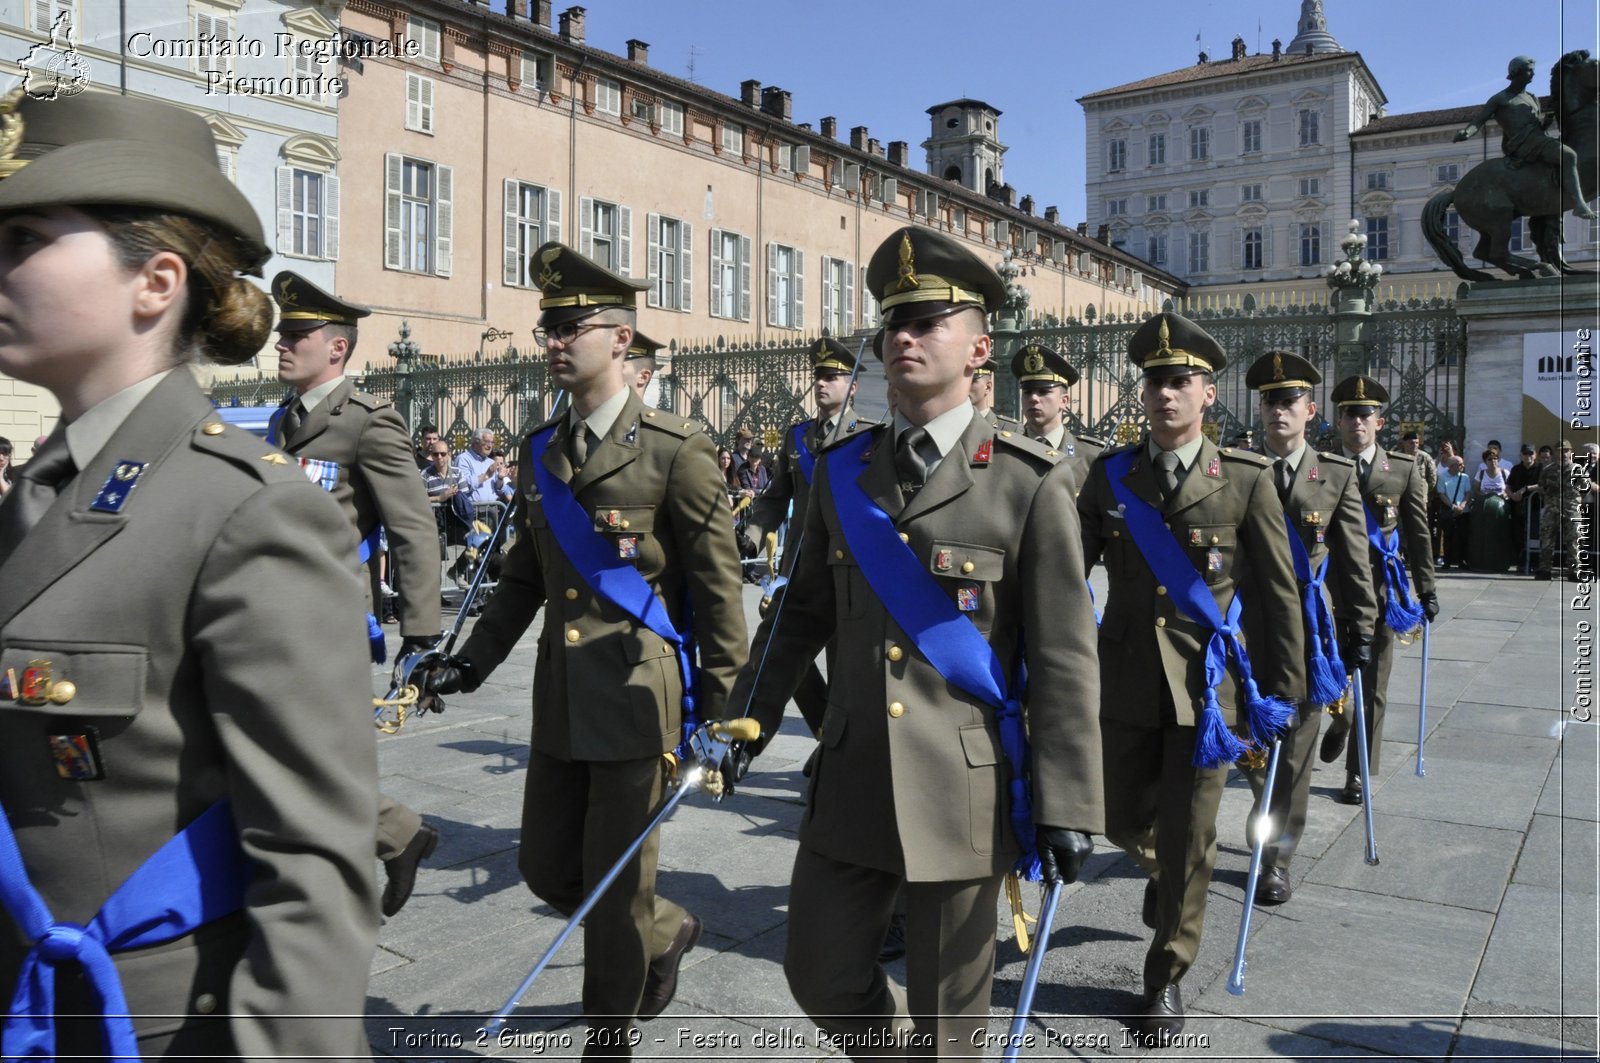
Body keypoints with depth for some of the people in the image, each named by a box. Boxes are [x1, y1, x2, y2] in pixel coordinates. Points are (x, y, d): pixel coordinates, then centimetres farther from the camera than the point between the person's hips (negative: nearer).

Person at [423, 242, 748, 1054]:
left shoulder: (675, 451, -10)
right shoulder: (539, 452, 9)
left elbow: (718, 589, -9)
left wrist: (724, 709, -9)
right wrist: (476, 658, 6)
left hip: (639, 699, -6)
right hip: (560, 698, 7)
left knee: (616, 882, 5)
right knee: (548, 869, 15)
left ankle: (609, 1034, 27)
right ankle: (667, 933, 41)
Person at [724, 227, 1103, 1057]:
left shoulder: (1029, 482, -9)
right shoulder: (841, 470, 4)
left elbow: (1064, 658, -9)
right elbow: (803, 611, 13)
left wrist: (1067, 805, -12)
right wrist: (748, 719, 10)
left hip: (962, 791, -4)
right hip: (850, 784, 4)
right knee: (820, 976, 14)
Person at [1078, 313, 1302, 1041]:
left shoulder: (1246, 480, -5)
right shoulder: (1110, 475, 1)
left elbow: (1277, 592, -2)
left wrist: (1281, 689, -1)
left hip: (1207, 683, -2)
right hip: (1126, 680, 2)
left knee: (1187, 843, 5)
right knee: (1119, 818, 13)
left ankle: (1167, 978, 26)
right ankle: (1166, 870, 49)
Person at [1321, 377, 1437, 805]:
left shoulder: (1404, 471, 2)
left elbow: (1418, 535, 5)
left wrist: (1427, 591, 2)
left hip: (1381, 589, 0)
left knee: (1372, 686, 5)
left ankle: (1358, 772, 16)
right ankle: (1340, 722, 37)